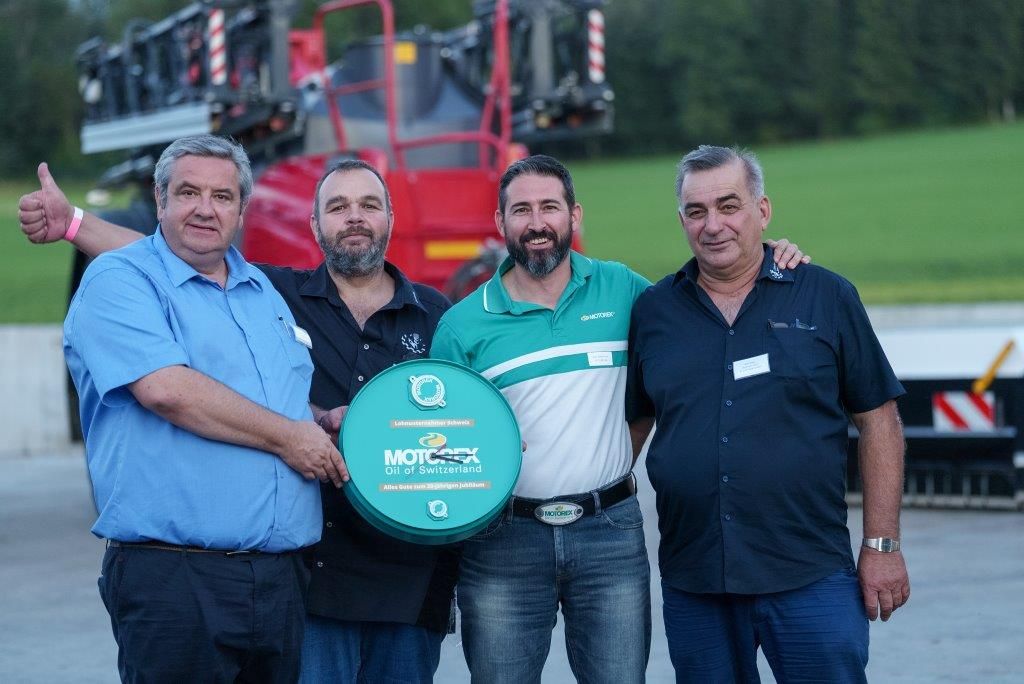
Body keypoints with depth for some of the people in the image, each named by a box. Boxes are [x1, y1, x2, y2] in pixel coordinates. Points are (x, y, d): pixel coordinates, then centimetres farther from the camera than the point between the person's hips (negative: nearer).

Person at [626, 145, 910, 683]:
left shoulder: (826, 297, 2)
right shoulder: (652, 311, 8)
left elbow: (877, 420, 3)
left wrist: (882, 546, -1)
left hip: (810, 577, -2)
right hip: (692, 583, 2)